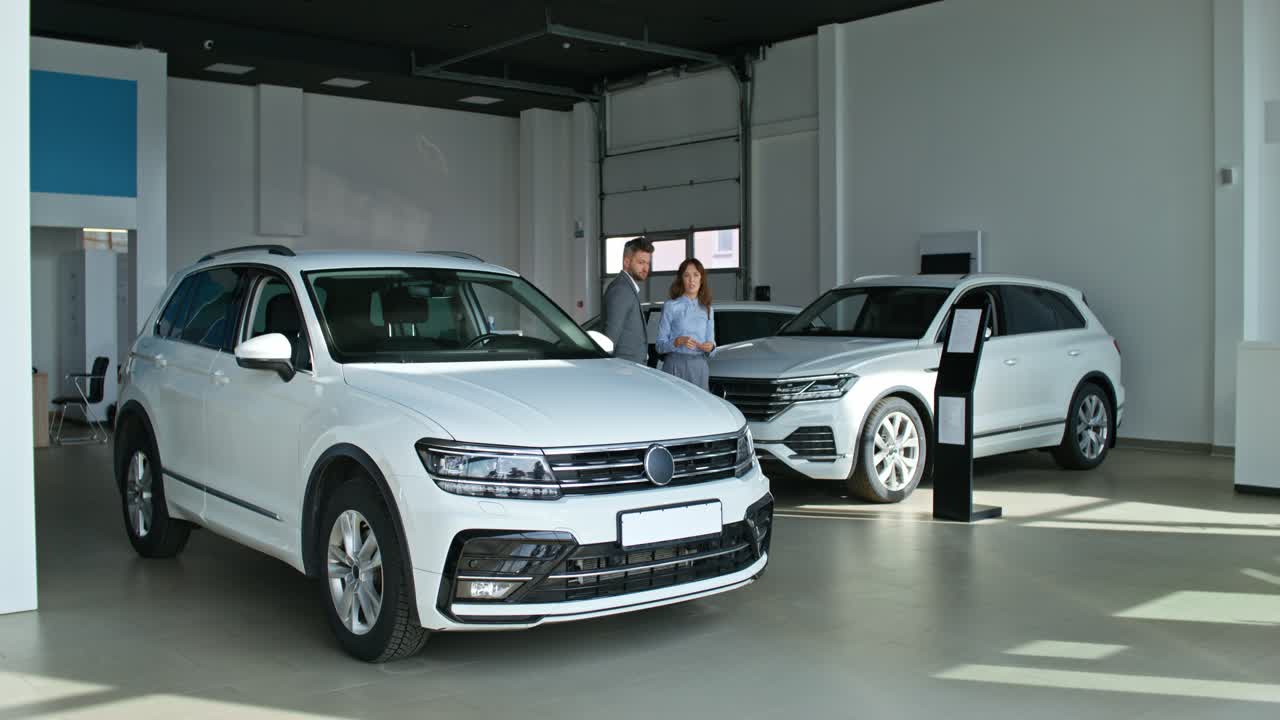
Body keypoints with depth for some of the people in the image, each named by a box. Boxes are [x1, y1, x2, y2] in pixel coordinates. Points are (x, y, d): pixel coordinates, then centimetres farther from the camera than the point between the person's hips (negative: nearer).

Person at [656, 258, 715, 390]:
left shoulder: (707, 309, 13)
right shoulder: (671, 306, 1)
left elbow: (711, 342, 16)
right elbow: (660, 346, -1)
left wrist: (710, 346, -6)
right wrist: (679, 341, -18)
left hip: (700, 367, 3)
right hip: (675, 365, -3)